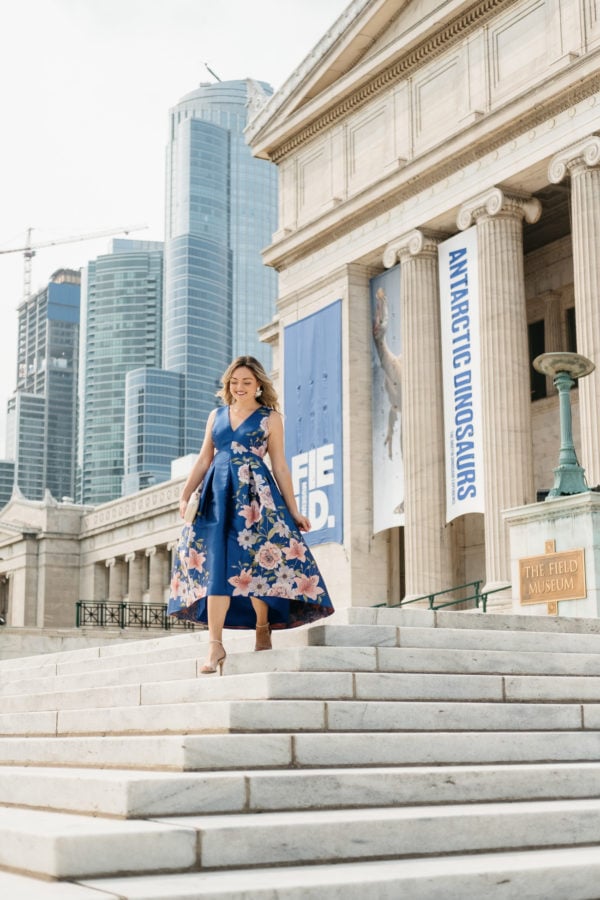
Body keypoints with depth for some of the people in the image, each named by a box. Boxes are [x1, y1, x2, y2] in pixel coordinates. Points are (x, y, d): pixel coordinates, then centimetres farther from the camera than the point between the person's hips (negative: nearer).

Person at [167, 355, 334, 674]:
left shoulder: (270, 417, 7)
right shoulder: (216, 416, 17)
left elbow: (280, 466, 6)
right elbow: (203, 460, 15)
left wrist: (294, 511, 2)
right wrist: (185, 495, 2)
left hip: (255, 494, -3)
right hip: (218, 495, 3)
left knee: (256, 562, -9)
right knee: (216, 565, -6)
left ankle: (263, 629, 9)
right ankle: (215, 645, -8)